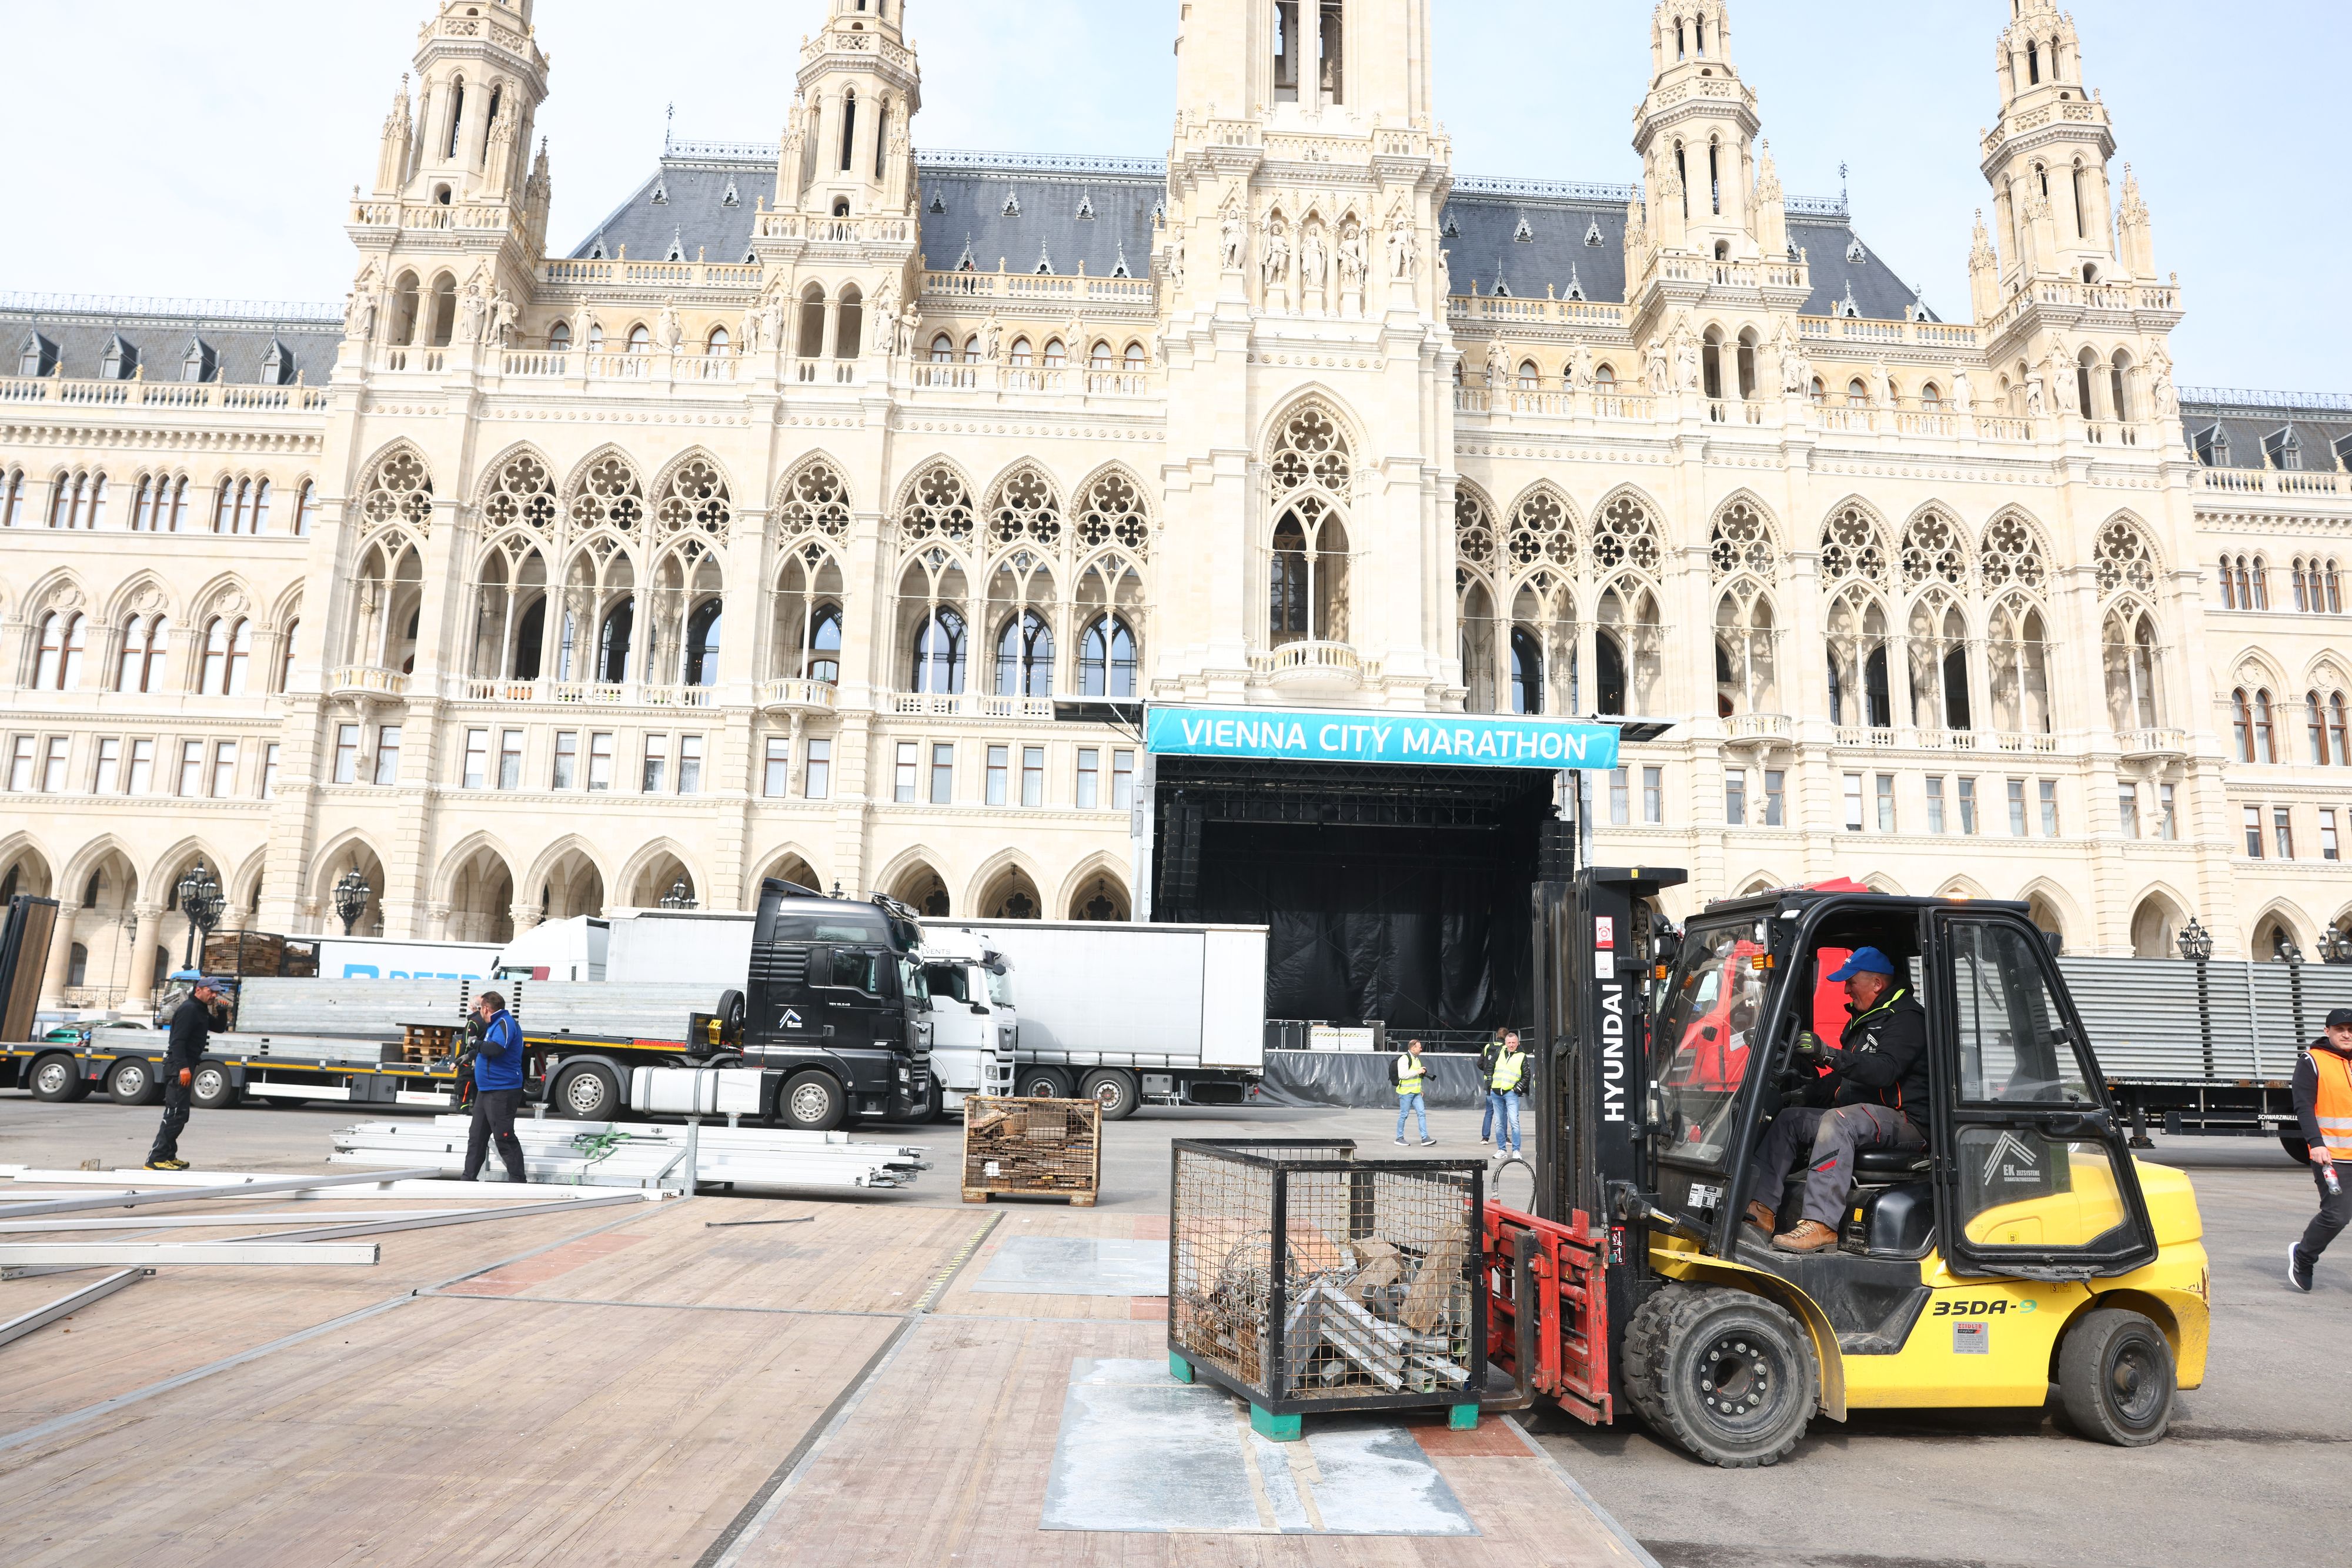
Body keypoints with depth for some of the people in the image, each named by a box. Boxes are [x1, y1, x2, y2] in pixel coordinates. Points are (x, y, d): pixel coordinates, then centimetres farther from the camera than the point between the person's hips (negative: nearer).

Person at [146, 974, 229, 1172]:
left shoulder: (201, 1011, 18)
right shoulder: (189, 1009, -13)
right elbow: (178, 1040, -21)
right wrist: (183, 1067, -28)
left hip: (185, 1066, 11)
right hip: (179, 1067, -11)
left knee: (180, 1114, 15)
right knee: (176, 1113, -13)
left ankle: (168, 1156, 21)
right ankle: (156, 1159, -14)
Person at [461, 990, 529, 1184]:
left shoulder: (505, 1023, -15)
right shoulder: (494, 1024, 17)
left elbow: (496, 1048, -31)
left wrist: (478, 1047, -15)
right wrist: (477, 1056, 13)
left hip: (502, 1091, -11)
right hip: (486, 1090, 11)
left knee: (504, 1138, -7)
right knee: (476, 1136, 14)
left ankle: (517, 1180, -2)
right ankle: (469, 1177, 22)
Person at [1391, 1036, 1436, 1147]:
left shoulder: (1417, 1059, 17)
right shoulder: (1404, 1059, -13)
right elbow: (1402, 1075, -23)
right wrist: (1418, 1072, -21)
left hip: (1416, 1092, 8)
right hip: (1406, 1092, -8)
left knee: (1422, 1114, -1)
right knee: (1403, 1115, -1)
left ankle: (1425, 1138, -2)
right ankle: (1399, 1138, 10)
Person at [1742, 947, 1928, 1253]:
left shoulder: (1906, 1019, -9)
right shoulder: (1863, 1019, 22)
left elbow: (1885, 1070, -27)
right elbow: (1845, 1077, 27)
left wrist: (1829, 1055, -34)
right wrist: (1807, 1092, 13)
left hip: (1905, 1121, -10)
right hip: (1859, 1113, 10)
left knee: (1838, 1121, -35)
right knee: (1790, 1119, -3)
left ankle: (1821, 1225, -43)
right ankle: (1762, 1209, -16)